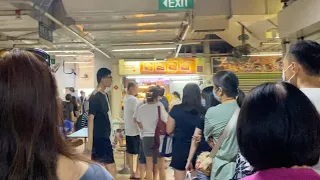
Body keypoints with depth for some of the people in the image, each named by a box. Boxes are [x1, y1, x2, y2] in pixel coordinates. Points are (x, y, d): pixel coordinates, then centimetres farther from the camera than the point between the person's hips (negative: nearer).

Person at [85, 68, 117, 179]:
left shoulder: (105, 95, 9)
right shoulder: (95, 97, -17)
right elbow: (90, 119, -18)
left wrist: (110, 133, 20)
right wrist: (89, 142, -19)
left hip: (104, 136, 9)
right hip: (99, 137, -9)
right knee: (111, 169, -4)